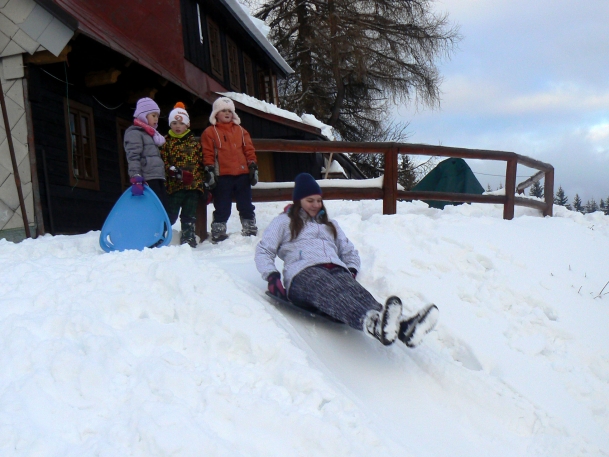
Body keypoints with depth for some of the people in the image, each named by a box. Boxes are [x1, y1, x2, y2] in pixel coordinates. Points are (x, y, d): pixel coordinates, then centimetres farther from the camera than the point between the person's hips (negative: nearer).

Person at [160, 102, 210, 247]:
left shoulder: (194, 142, 13)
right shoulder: (165, 142, 4)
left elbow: (202, 164, 14)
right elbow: (163, 163, -6)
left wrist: (204, 183, 9)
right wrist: (177, 173, -21)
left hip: (194, 185, 3)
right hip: (174, 185, -3)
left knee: (189, 215, 8)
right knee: (171, 215, -5)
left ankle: (188, 238, 17)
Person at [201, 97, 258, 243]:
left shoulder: (240, 130, 16)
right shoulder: (210, 132, 5)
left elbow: (249, 150, 13)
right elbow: (208, 154, -1)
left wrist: (253, 167, 6)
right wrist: (210, 171, -8)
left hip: (242, 174, 4)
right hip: (222, 176, -3)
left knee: (246, 206, 9)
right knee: (222, 208, 0)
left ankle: (250, 230, 19)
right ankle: (218, 233, 7)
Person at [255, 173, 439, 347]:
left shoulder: (330, 224, 37)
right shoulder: (283, 222, 24)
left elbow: (350, 251, 34)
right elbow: (264, 251, 15)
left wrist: (351, 271, 10)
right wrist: (272, 276, -5)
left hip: (337, 270, 4)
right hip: (304, 273, -4)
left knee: (356, 292, -35)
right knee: (332, 291, -41)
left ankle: (401, 326, -66)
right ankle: (373, 323, -74)